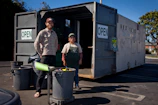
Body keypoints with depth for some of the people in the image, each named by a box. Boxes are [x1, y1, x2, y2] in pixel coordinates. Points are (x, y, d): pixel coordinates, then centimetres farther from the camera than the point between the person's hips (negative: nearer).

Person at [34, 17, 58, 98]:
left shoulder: (54, 33, 15)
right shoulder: (42, 32, -2)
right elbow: (36, 44, -6)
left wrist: (54, 52, 14)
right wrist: (40, 54, -6)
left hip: (53, 56, 5)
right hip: (45, 56, -5)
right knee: (42, 73, -4)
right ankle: (38, 91, 6)